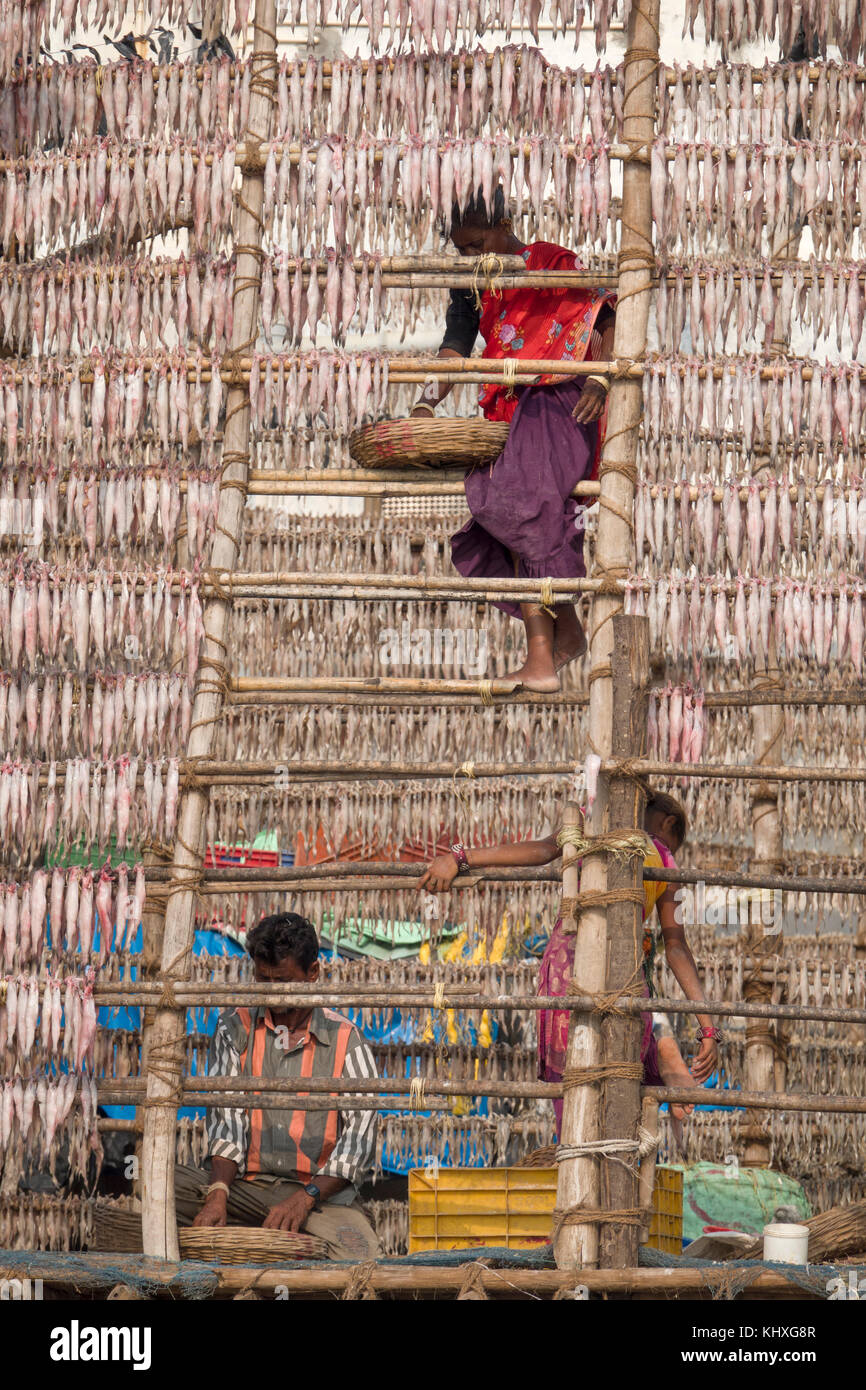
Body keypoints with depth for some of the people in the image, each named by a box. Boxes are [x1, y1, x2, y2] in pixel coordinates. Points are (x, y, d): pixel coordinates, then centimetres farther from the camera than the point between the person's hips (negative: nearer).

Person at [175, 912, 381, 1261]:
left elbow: (361, 1131, -3)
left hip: (320, 1193, -1)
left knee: (358, 1255, -34)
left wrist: (305, 1198, -17)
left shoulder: (344, 1038, 4)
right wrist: (217, 1195, -18)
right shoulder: (236, 1026, 9)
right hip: (247, 1188, 2)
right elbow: (226, 1115, -1)